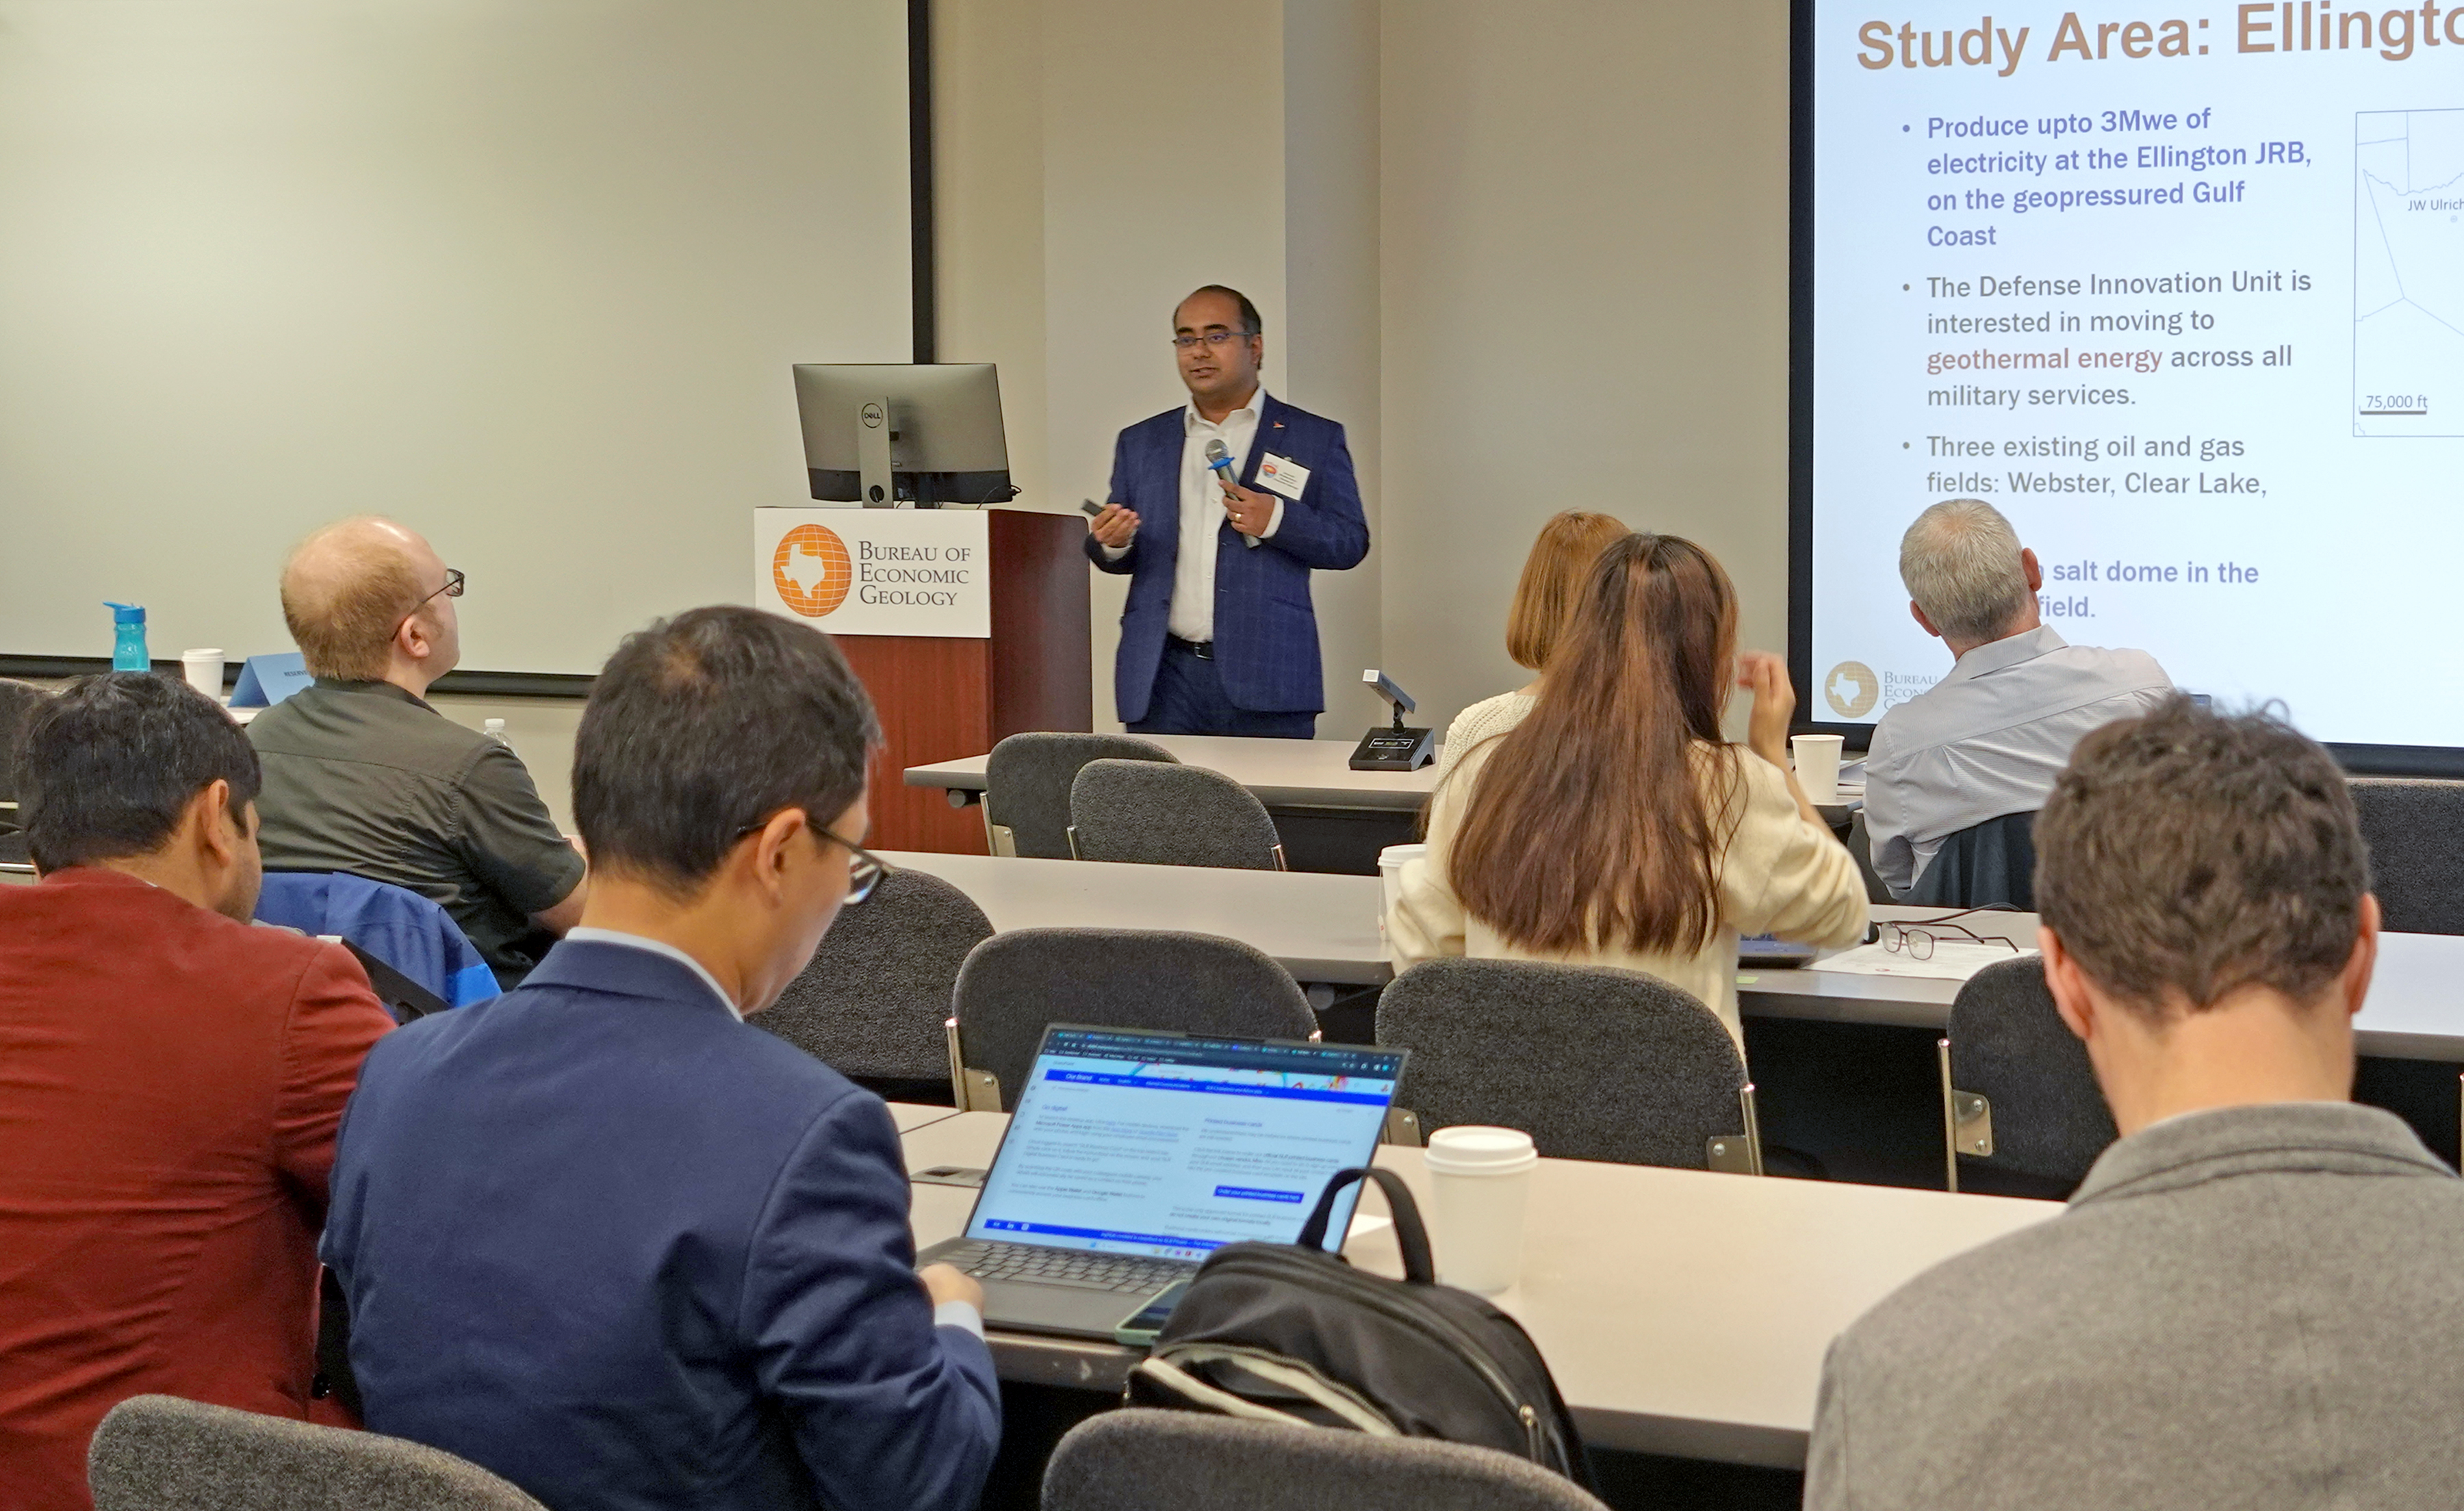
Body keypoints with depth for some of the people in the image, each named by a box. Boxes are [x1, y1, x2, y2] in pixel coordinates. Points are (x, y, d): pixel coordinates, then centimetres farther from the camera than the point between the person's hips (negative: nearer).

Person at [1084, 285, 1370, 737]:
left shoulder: (1315, 438, 8)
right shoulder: (1141, 442, 18)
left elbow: (1351, 543, 3)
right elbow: (1119, 557, 20)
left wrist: (1277, 520, -14)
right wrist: (1112, 543, -4)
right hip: (1162, 679, 2)